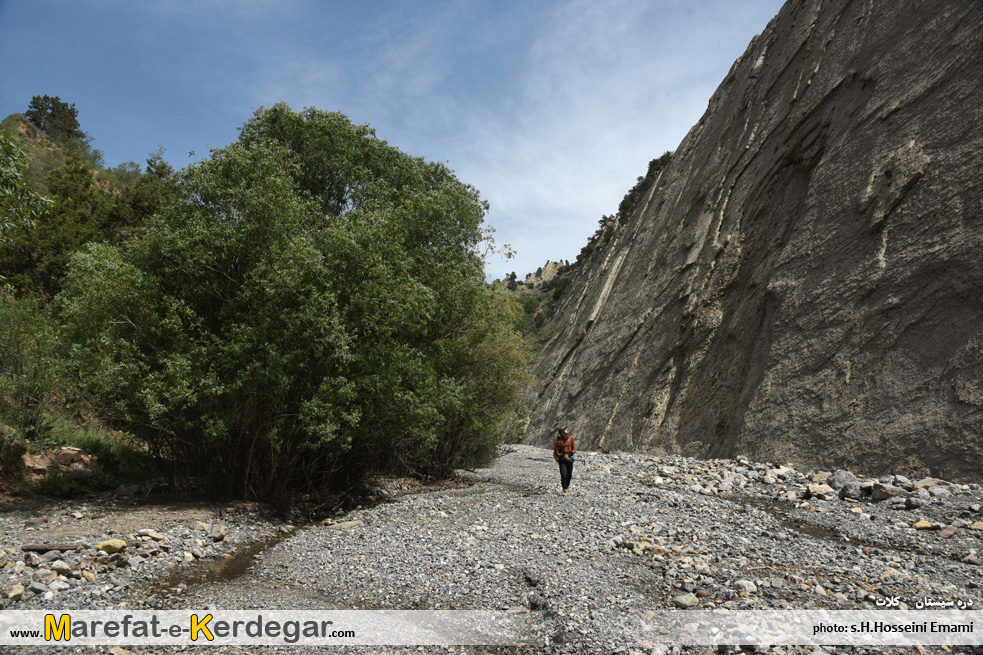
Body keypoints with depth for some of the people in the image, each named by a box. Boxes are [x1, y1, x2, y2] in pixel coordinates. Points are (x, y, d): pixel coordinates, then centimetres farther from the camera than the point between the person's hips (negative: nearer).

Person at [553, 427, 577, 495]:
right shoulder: (558, 442, -15)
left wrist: (568, 454, -20)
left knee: (569, 475, 7)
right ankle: (565, 490, -8)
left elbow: (574, 449, -4)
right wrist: (563, 456, -21)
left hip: (570, 459, 4)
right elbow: (556, 453, -10)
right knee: (564, 475, -14)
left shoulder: (571, 439, -5)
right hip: (562, 460, -4)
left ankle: (567, 487, 26)